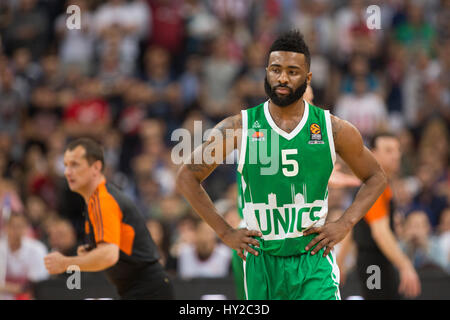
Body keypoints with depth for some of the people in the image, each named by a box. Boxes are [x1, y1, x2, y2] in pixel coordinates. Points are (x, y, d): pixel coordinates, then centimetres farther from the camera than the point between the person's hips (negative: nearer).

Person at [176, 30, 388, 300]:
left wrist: (345, 225, 1)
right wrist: (225, 232, 1)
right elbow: (187, 177, 7)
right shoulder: (239, 128, -2)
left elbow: (376, 178, 14)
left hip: (314, 260, -1)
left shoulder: (334, 130, 0)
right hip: (261, 263, 1)